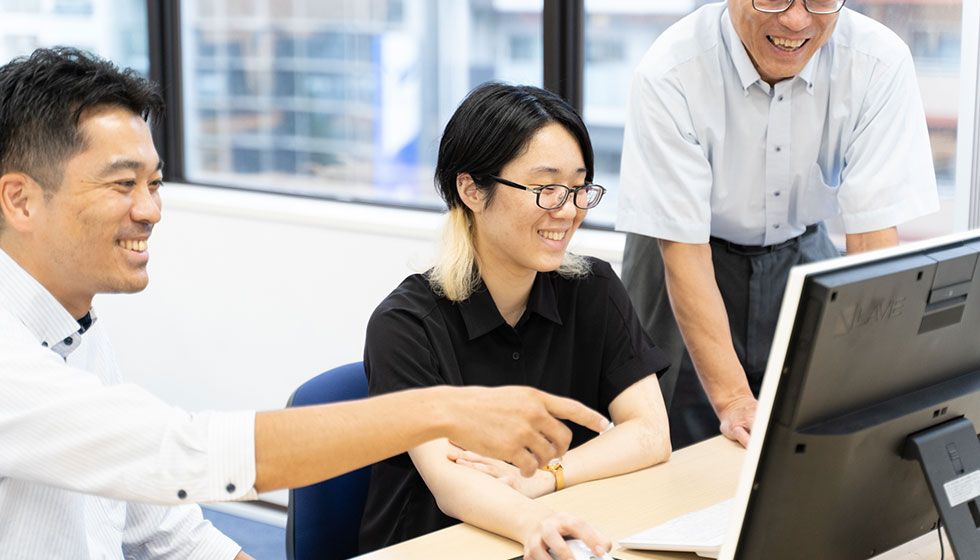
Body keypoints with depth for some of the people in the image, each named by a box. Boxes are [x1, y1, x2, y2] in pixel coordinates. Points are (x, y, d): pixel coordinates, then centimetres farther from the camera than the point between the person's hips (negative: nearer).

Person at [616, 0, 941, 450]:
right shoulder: (668, 74, -28)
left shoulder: (881, 62, -22)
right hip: (694, 263, -2)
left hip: (802, 253, 2)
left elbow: (873, 237, -21)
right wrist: (733, 399, -33)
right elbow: (683, 250, -26)